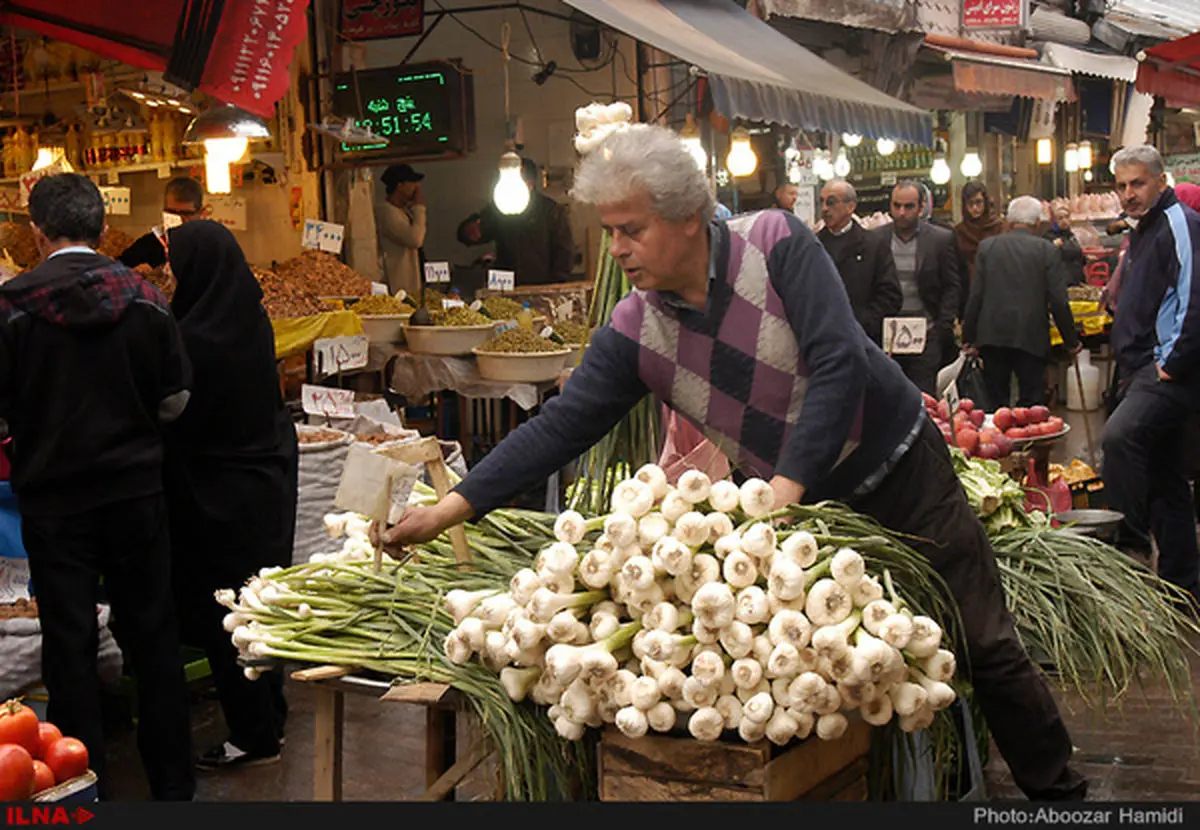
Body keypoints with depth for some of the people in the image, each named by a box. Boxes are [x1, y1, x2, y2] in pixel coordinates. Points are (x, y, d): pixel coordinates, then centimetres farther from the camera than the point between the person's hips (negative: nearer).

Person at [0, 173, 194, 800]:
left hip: (53, 498, -2)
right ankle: (172, 779, 21)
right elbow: (175, 400, 3)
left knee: (69, 642, 8)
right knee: (152, 634, 12)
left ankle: (86, 786, 16)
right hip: (135, 489, 2)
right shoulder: (146, 298, -4)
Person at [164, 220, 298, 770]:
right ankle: (269, 714, 32)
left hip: (218, 493, -8)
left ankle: (254, 735, 12)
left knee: (222, 609, 4)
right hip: (269, 477, 8)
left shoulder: (196, 337, -23)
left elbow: (174, 417, -17)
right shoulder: (251, 318, 0)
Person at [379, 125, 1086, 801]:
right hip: (803, 509, 3)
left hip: (902, 472, -3)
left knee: (986, 645, 6)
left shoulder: (775, 244, -21)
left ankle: (1056, 786, 26)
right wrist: (449, 510, -18)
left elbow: (838, 367, -27)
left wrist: (786, 489, -32)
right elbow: (561, 427, -11)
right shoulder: (635, 331, -10)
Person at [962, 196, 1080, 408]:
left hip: (992, 335, 2)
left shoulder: (987, 246, 2)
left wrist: (968, 337, 8)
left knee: (996, 404, 8)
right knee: (1031, 404, 3)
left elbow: (975, 296, 1)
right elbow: (1059, 301, -3)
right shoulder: (1047, 251, -3)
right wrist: (1072, 340, 8)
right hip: (1031, 338, -2)